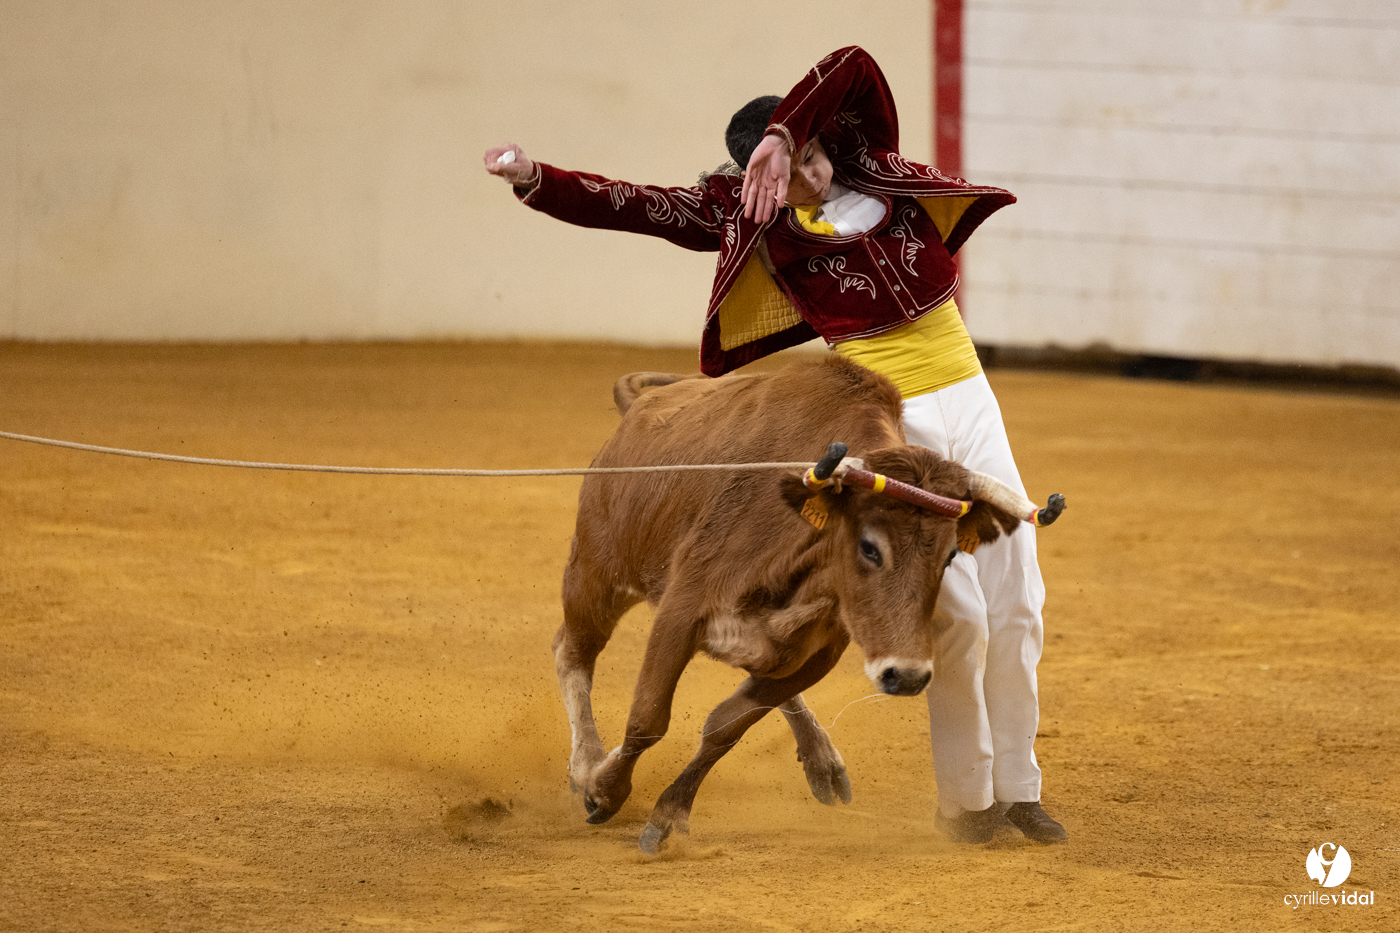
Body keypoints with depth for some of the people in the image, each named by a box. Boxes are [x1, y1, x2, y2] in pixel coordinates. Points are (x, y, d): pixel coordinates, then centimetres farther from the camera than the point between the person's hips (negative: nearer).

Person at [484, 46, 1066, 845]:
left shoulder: (872, 165, 2)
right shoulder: (756, 220, -3)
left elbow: (857, 68, -15)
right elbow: (641, 208, -7)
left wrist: (782, 135, -24)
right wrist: (535, 179, -17)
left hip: (969, 400, 4)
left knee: (1015, 604, 7)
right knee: (957, 608, -11)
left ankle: (1016, 785, 20)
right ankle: (965, 799, 4)